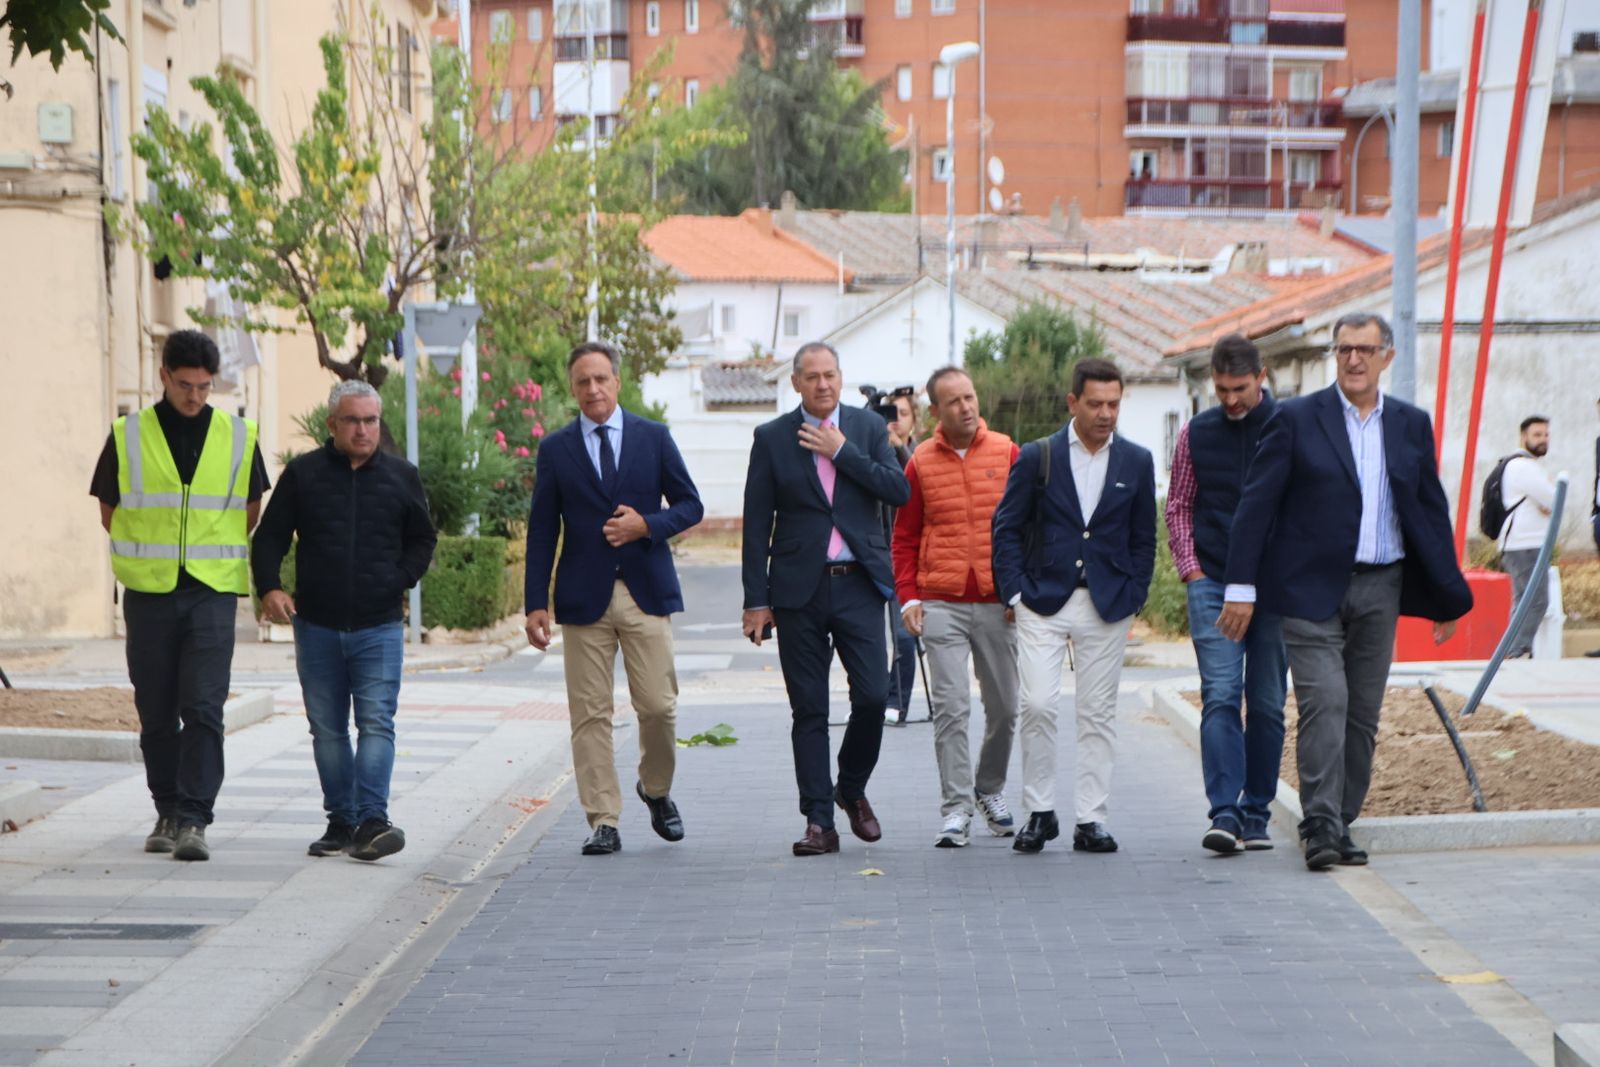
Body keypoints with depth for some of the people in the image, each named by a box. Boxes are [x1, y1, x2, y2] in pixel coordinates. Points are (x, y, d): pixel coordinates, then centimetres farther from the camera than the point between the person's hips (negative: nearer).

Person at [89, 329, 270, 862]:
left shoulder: (238, 437, 5)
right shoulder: (128, 437, 2)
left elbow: (250, 514, 16)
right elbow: (109, 514, 11)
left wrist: (218, 559, 10)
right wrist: (153, 553, 8)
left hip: (212, 594, -1)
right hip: (148, 595, 1)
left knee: (204, 708, -11)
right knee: (157, 713, 7)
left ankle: (194, 821, -11)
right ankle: (167, 813, 20)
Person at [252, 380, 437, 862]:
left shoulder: (401, 477, 7)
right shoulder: (302, 474, 5)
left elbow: (423, 539, 18)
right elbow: (270, 537, 6)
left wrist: (402, 579, 1)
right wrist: (269, 587, -9)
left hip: (379, 627, -1)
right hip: (316, 625, 1)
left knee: (376, 723, -12)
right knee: (327, 729, 6)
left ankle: (372, 821, -17)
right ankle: (340, 821, 14)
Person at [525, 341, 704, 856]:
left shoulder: (654, 437, 7)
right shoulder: (556, 449, 6)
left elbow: (690, 505, 9)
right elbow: (542, 531, 5)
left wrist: (647, 525, -10)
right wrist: (537, 603, -2)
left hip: (646, 590, 0)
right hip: (585, 596, 0)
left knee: (659, 706, -1)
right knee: (590, 713, -2)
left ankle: (656, 790, 26)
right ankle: (603, 822, 3)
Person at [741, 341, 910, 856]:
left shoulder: (868, 427, 7)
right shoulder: (772, 438, 4)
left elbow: (899, 491, -5)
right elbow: (757, 524, 3)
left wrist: (842, 451, -9)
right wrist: (756, 601, -1)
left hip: (859, 585, 1)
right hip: (800, 590, -1)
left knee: (872, 696, -6)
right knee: (809, 710, 1)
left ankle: (852, 790, 20)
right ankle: (819, 822, 6)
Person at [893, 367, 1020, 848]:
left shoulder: (1006, 453, 3)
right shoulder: (921, 463, 3)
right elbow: (905, 538, 8)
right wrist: (908, 597, -2)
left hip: (997, 603, 1)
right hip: (941, 604, -1)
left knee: (1004, 706, 9)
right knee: (951, 708, -8)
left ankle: (990, 790, 31)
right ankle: (955, 808, -5)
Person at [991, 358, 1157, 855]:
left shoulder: (1137, 462, 7)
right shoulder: (1036, 457, 1)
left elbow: (1143, 539, 11)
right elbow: (1006, 528, 3)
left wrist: (1132, 599, 3)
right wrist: (1015, 591, -4)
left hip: (1106, 605, 2)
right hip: (1043, 602, -2)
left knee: (1098, 714, 3)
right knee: (1037, 705, -10)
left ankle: (1090, 819, 9)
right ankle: (1039, 811, 4)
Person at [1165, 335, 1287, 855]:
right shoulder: (1196, 434, 6)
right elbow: (1178, 507, 14)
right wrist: (1190, 568, 3)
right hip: (1212, 584, 0)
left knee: (1267, 703, 5)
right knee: (1220, 696, -11)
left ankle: (1256, 814, 14)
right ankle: (1224, 813, -15)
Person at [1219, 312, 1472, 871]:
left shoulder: (1411, 425, 11)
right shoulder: (1296, 420, -1)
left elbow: (1432, 511, 15)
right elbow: (1256, 504, -3)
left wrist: (1448, 595, 13)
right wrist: (1241, 586, -9)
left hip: (1381, 590, 4)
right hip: (1312, 588, -4)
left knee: (1363, 714, 6)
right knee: (1325, 704, -14)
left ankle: (1340, 824, 15)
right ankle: (1321, 829, -13)